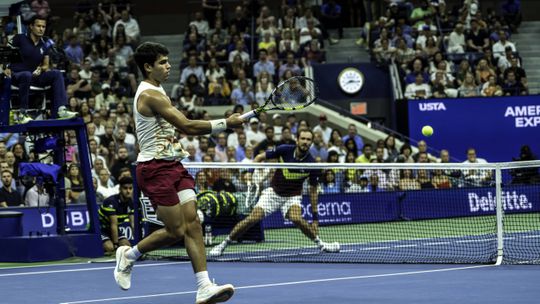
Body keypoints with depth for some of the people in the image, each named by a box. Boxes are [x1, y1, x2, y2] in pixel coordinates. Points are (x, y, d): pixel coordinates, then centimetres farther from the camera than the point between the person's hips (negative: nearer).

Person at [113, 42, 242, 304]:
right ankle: (129, 255, 15)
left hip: (171, 165, 9)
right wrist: (226, 123, -17)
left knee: (193, 224, -4)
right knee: (176, 231, -8)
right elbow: (188, 126, -22)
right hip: (155, 169, -9)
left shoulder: (154, 91, 17)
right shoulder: (150, 95, -16)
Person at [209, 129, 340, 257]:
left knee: (296, 218, -31)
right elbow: (260, 157, -2)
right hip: (273, 192, 1)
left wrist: (315, 217, -5)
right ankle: (223, 245, -4)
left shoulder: (311, 164, -14)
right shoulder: (285, 150, -15)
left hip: (292, 196, 0)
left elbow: (313, 190, -4)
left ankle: (320, 243, -10)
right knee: (253, 218, -17)